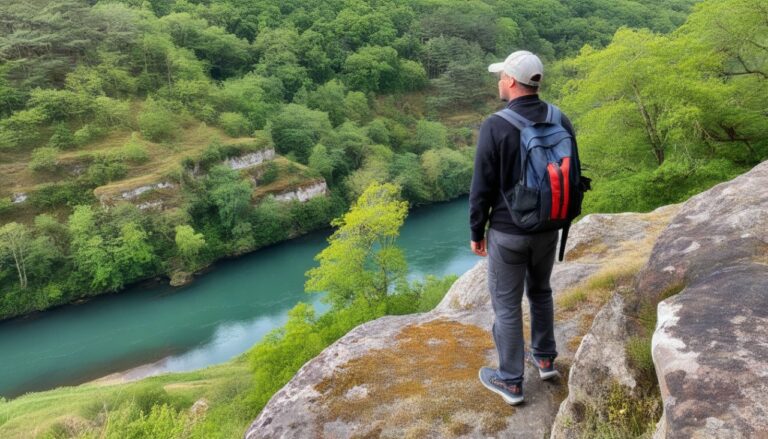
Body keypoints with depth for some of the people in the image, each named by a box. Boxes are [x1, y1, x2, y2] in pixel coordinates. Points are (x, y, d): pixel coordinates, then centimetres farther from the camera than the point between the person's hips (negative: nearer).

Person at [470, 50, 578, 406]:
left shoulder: (495, 126, -20)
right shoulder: (561, 122, -3)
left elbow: (482, 188, -17)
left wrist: (476, 233, -3)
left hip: (507, 232, -5)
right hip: (548, 228, 6)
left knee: (506, 304, 9)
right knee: (540, 290, 26)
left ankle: (510, 381, 22)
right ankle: (544, 358, 41)